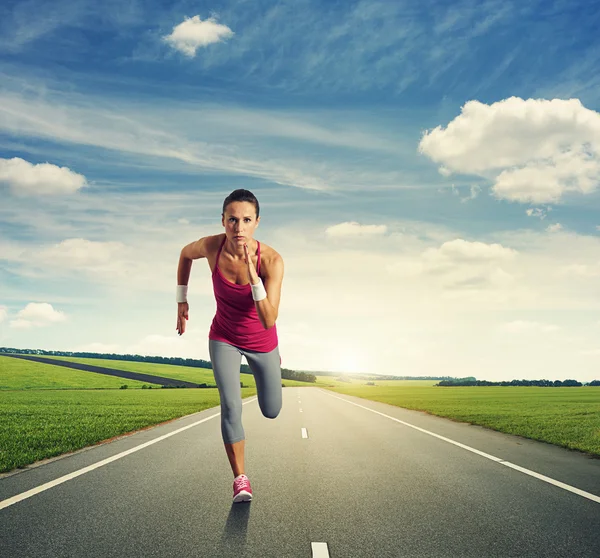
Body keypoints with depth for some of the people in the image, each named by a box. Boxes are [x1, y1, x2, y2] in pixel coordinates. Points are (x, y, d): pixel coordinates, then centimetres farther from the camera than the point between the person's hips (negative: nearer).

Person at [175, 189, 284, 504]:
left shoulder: (271, 260, -32)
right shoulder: (211, 246, -25)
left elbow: (269, 321, -36)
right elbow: (186, 253, 1)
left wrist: (253, 278, -47)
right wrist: (182, 300, 2)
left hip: (261, 341, 0)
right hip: (224, 338, 1)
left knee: (271, 412, 16)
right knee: (231, 405, -19)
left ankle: (273, 361, 50)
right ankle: (240, 478, 0)